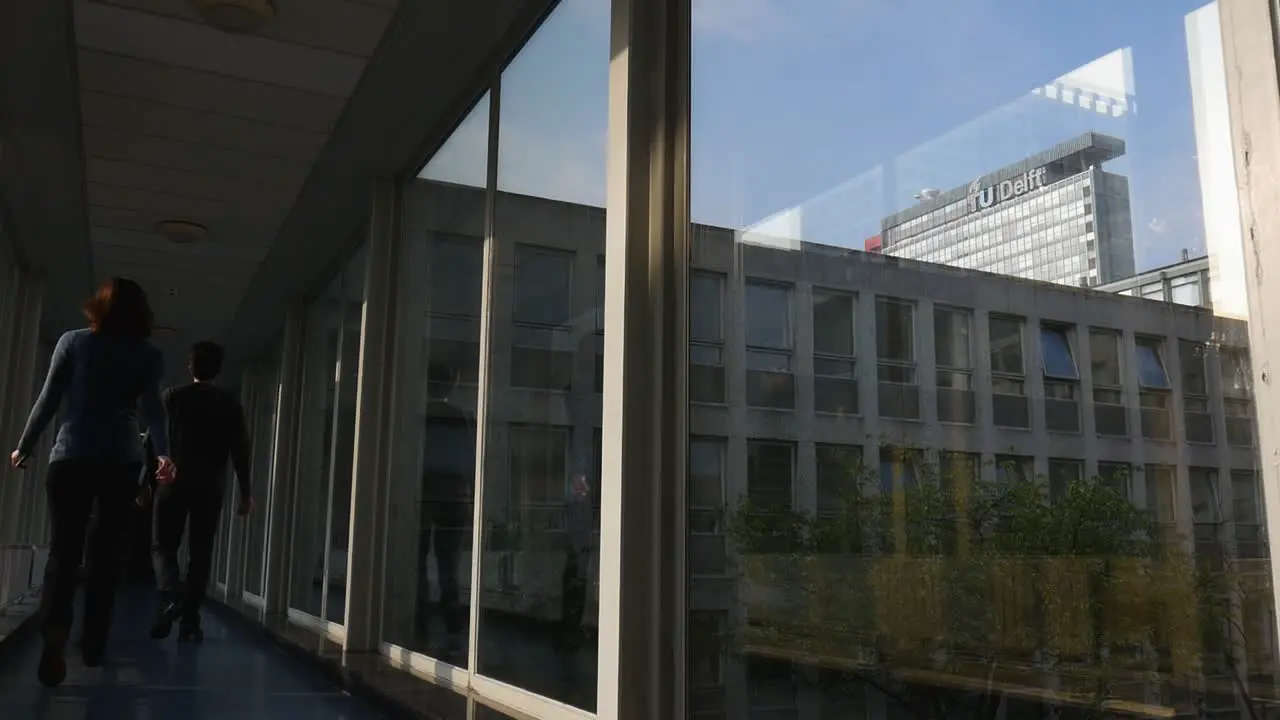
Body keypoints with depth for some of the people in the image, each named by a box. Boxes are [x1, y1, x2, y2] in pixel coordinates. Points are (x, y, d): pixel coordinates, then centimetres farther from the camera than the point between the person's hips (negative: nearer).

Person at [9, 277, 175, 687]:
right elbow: (152, 407, -7)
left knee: (63, 549, -3)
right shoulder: (148, 355, 6)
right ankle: (94, 645, 13)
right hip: (122, 460, 0)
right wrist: (163, 453, -14)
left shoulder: (73, 341, 7)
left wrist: (24, 446, 14)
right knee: (106, 553, 8)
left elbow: (49, 399, 6)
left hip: (71, 456, 0)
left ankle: (55, 629, -27)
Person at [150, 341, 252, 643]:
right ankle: (189, 622, 3)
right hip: (210, 488, 1)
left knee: (163, 546, 9)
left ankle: (171, 594, -18)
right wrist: (245, 493, 5)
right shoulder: (230, 404, 2)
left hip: (173, 483, -1)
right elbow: (239, 449, 1)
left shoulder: (173, 397, 1)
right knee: (200, 553, 6)